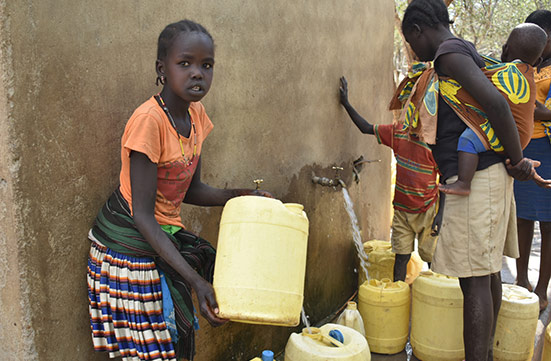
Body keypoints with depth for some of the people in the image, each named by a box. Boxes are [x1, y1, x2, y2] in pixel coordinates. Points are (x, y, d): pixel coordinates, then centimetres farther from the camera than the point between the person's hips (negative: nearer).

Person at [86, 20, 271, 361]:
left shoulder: (196, 113, -1)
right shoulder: (149, 120, -25)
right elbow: (143, 215, -25)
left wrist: (241, 196, -8)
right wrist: (195, 280, -29)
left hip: (166, 234, 7)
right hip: (130, 242, -7)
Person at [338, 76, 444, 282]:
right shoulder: (398, 133, -1)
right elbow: (366, 128, 8)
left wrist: (440, 214, -14)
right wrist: (346, 103, 5)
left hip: (426, 211, -4)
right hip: (401, 209, 4)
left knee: (431, 258, 5)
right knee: (401, 256, 5)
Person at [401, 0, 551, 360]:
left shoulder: (450, 53, -11)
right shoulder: (468, 53, 21)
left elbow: (495, 102, -24)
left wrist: (518, 159, -15)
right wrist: (517, 163, 15)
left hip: (474, 178, -10)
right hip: (490, 173, 10)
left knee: (475, 280, -8)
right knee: (488, 272, 17)